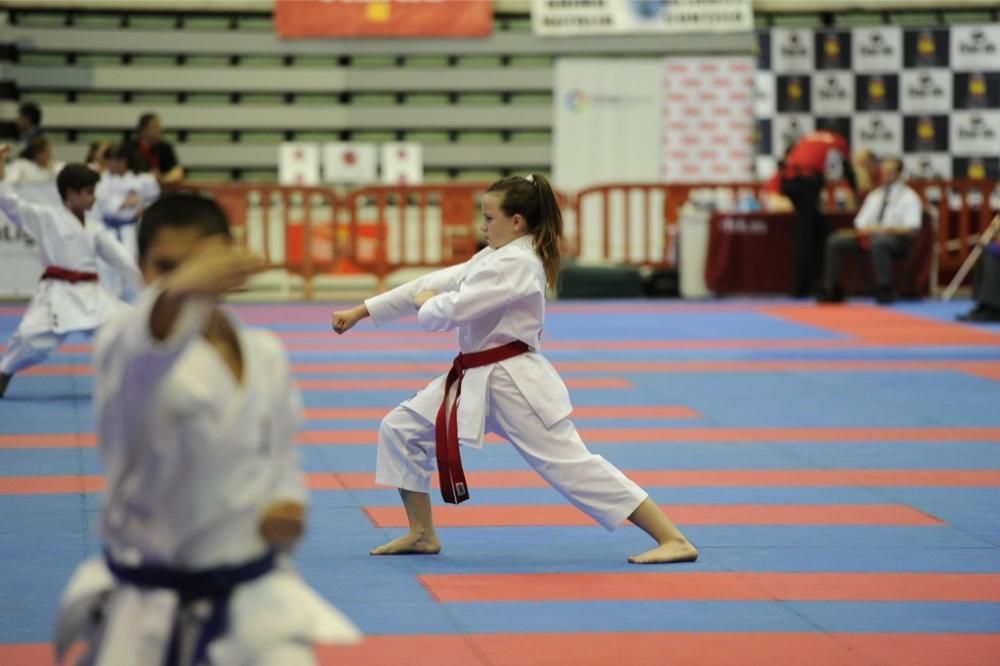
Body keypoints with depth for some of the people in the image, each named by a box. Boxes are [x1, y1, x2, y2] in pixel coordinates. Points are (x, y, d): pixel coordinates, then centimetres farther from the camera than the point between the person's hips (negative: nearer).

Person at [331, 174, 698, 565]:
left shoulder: (516, 264, -19)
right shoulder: (494, 257, 14)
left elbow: (453, 310, -26)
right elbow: (435, 284, 14)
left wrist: (425, 303, -2)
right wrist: (362, 311, 12)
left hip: (513, 382, -10)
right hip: (477, 379, 10)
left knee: (571, 465, -12)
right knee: (400, 429, 10)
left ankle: (673, 540, -10)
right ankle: (421, 534, 20)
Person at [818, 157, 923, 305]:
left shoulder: (909, 197, 2)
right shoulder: (875, 196, 20)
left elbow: (912, 229, -10)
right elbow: (860, 222, 18)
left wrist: (885, 229, -24)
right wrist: (863, 229, -8)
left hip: (896, 239, -6)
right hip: (869, 237, 6)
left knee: (878, 242, -41)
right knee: (835, 241, -14)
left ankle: (885, 291, -35)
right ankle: (834, 291, -13)